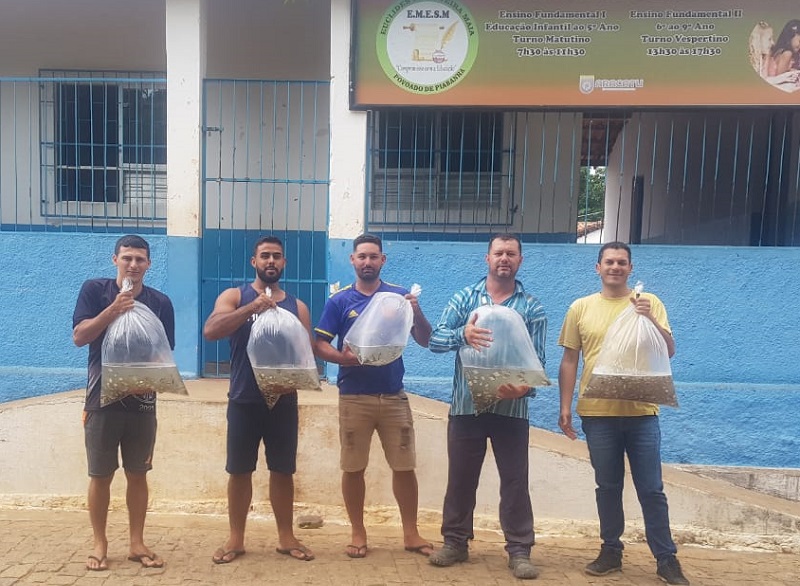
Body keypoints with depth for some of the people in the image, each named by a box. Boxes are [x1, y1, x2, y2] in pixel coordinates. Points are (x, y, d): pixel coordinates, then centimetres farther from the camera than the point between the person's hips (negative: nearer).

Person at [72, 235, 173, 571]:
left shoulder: (160, 302, 3)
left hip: (142, 399, 2)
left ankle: (137, 543, 20)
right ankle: (100, 544, 21)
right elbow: (79, 337, -9)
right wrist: (113, 309, -21)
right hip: (103, 397, -2)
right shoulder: (94, 290, -1)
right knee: (101, 475, 6)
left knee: (138, 473, 9)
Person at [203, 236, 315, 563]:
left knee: (283, 471, 9)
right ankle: (236, 539, 21)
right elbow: (210, 331, -16)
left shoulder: (297, 306, 8)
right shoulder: (234, 296, 1)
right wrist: (252, 307, -25)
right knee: (240, 471, 6)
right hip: (244, 400, -2)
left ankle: (286, 538, 22)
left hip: (283, 401, 2)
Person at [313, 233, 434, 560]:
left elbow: (424, 341, 4)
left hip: (394, 396, 1)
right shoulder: (339, 300, 1)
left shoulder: (399, 295, 4)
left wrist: (417, 313, -15)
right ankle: (358, 533, 22)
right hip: (354, 397, -1)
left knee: (404, 466, 5)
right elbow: (319, 345, -1)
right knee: (353, 468, 7)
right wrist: (343, 357, -21)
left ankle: (411, 534, 20)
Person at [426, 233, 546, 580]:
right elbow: (435, 340, -4)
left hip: (511, 408, 0)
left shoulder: (532, 307, 3)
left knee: (515, 481, 5)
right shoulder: (464, 298, 5)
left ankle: (519, 550, 17)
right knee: (460, 478, 10)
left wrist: (524, 386, -24)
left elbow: (537, 359, -3)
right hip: (466, 405, 1)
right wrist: (462, 334, -26)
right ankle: (455, 542, 25)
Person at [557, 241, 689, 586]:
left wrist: (650, 319, -17)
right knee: (607, 487, 11)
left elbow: (669, 351, -1)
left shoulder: (649, 302, 3)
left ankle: (666, 558, 17)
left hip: (641, 412, -1)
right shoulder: (581, 307, 4)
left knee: (651, 489, 4)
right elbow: (569, 360, 5)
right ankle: (611, 551, 24)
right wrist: (565, 407, 1)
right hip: (597, 413, 1)